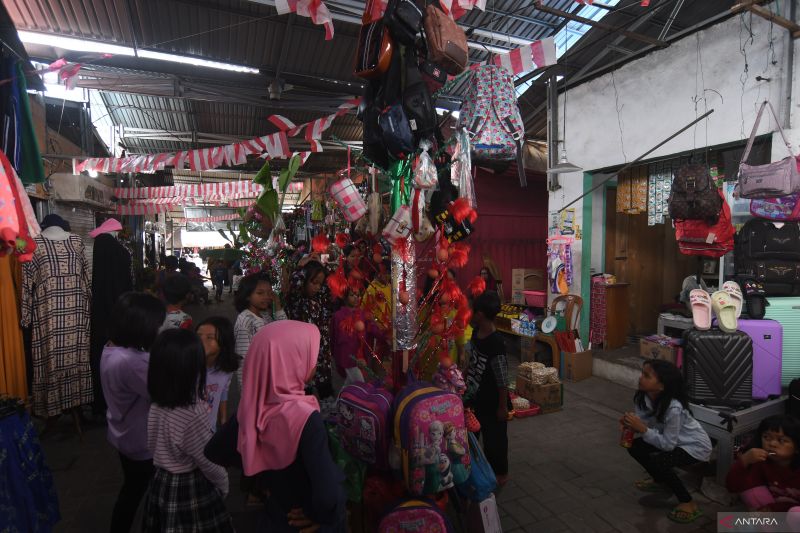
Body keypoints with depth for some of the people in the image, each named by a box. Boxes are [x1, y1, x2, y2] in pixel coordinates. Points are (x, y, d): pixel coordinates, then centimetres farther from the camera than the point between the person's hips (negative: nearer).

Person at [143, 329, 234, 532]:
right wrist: (223, 485, 1)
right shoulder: (193, 417, -31)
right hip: (191, 491, -7)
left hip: (161, 484, 7)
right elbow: (210, 464, -18)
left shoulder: (157, 407, -9)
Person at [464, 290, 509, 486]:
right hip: (478, 398, 7)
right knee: (485, 436, 23)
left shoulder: (496, 344, -31)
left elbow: (503, 380, -23)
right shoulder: (476, 332, -6)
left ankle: (501, 473, 36)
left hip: (492, 402, -7)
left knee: (495, 438, 14)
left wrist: (503, 406, -15)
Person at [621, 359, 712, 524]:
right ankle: (661, 481, 23)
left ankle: (689, 503, -4)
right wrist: (629, 423, -30)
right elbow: (644, 423, -10)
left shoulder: (673, 408, -37)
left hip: (695, 446, -7)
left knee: (657, 461, -27)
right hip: (672, 440, 8)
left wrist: (642, 429, -37)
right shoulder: (644, 397, -17)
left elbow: (667, 444, -30)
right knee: (634, 446, -4)